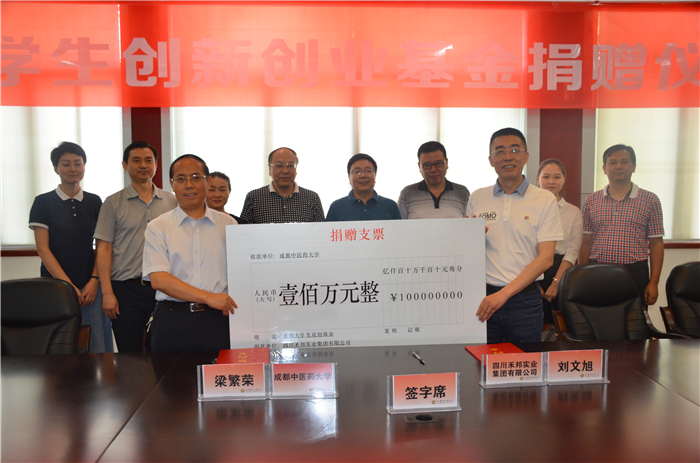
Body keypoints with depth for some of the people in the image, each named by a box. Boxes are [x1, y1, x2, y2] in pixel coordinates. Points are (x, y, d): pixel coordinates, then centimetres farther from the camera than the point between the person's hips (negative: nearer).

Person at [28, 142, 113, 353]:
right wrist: (68, 286, -11)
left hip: (90, 286, 2)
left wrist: (94, 280, -5)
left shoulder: (94, 202, 9)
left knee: (97, 346, -1)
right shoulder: (43, 202, 2)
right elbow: (43, 249, -3)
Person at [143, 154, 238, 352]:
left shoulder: (228, 224, 10)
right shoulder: (158, 228, 4)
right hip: (172, 322, -1)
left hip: (217, 320, 1)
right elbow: (159, 279, -8)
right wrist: (208, 297, -16)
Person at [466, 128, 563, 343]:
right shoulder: (477, 198, 7)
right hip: (483, 297, 1)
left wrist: (504, 294, -15)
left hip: (525, 298, -1)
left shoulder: (545, 200, 0)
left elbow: (545, 258, -7)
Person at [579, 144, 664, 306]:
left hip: (635, 273, -1)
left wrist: (654, 282, -3)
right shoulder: (591, 201, 7)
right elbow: (586, 242, 6)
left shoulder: (650, 200, 4)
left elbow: (656, 244, 3)